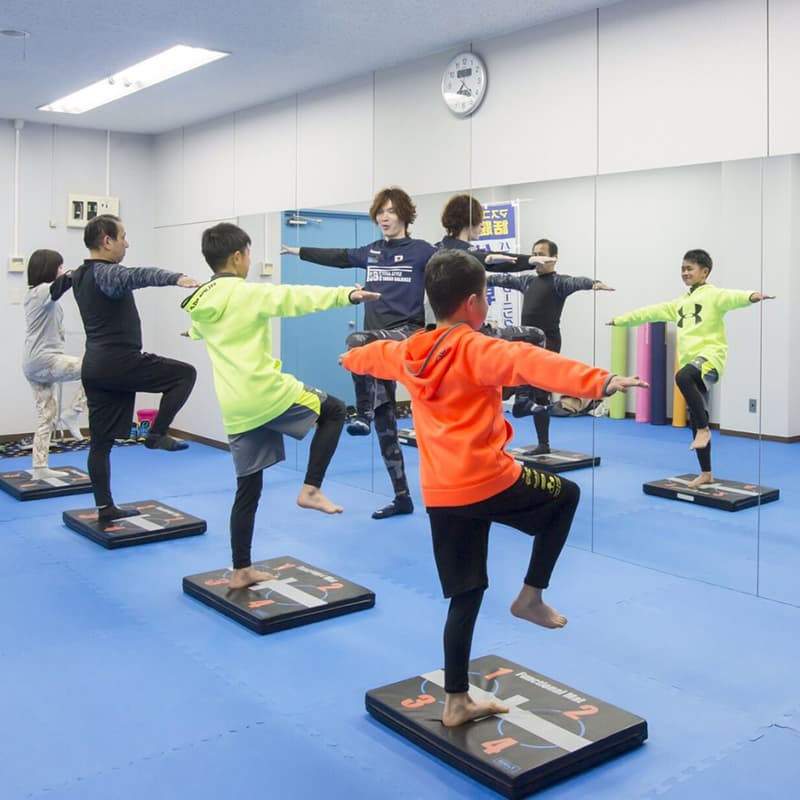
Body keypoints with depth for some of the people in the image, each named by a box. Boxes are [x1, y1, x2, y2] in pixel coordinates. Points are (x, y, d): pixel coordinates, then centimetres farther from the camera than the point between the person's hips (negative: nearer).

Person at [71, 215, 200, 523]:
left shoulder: (80, 277, 15)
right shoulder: (107, 274, -13)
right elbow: (138, 275, -35)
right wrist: (177, 277, -53)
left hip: (94, 366, 9)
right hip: (119, 362, -9)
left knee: (100, 441, 9)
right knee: (184, 373, 2)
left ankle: (105, 508, 14)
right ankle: (156, 434, -1)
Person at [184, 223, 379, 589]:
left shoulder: (199, 303, 14)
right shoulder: (248, 293, -8)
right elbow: (297, 297, -17)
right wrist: (346, 294, -20)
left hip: (235, 411, 7)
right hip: (269, 395, -7)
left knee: (248, 488, 14)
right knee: (334, 410, 16)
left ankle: (241, 571, 19)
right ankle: (310, 489, 5)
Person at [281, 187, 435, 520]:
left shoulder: (421, 250, -2)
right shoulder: (371, 252, 14)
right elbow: (337, 257, 26)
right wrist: (300, 251, 34)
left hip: (408, 334, -6)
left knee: (356, 342, -36)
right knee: (384, 422, 5)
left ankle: (362, 413, -15)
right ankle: (402, 497, 13)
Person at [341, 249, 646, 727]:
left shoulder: (408, 352, 11)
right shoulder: (476, 350, -11)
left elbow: (376, 355, 34)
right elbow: (533, 363, -29)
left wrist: (350, 359, 57)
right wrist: (599, 381, -41)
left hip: (441, 496, 7)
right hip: (490, 483, -7)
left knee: (465, 596, 15)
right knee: (566, 494, 19)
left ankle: (457, 702, 20)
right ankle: (532, 595, 15)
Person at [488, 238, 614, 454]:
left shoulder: (559, 282, -4)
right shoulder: (528, 281, 15)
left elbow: (576, 282, -23)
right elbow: (505, 280, 26)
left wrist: (596, 283, -44)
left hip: (547, 344, -6)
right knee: (538, 397, 8)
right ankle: (543, 444, 15)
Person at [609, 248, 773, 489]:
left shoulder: (713, 295, -3)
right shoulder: (680, 302, 20)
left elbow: (732, 297, -24)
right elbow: (652, 312, 28)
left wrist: (751, 296, -46)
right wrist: (620, 320, 33)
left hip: (710, 355, -8)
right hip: (690, 362, 8)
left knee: (682, 377, -40)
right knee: (695, 419, 9)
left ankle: (704, 429, -21)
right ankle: (706, 473, 19)